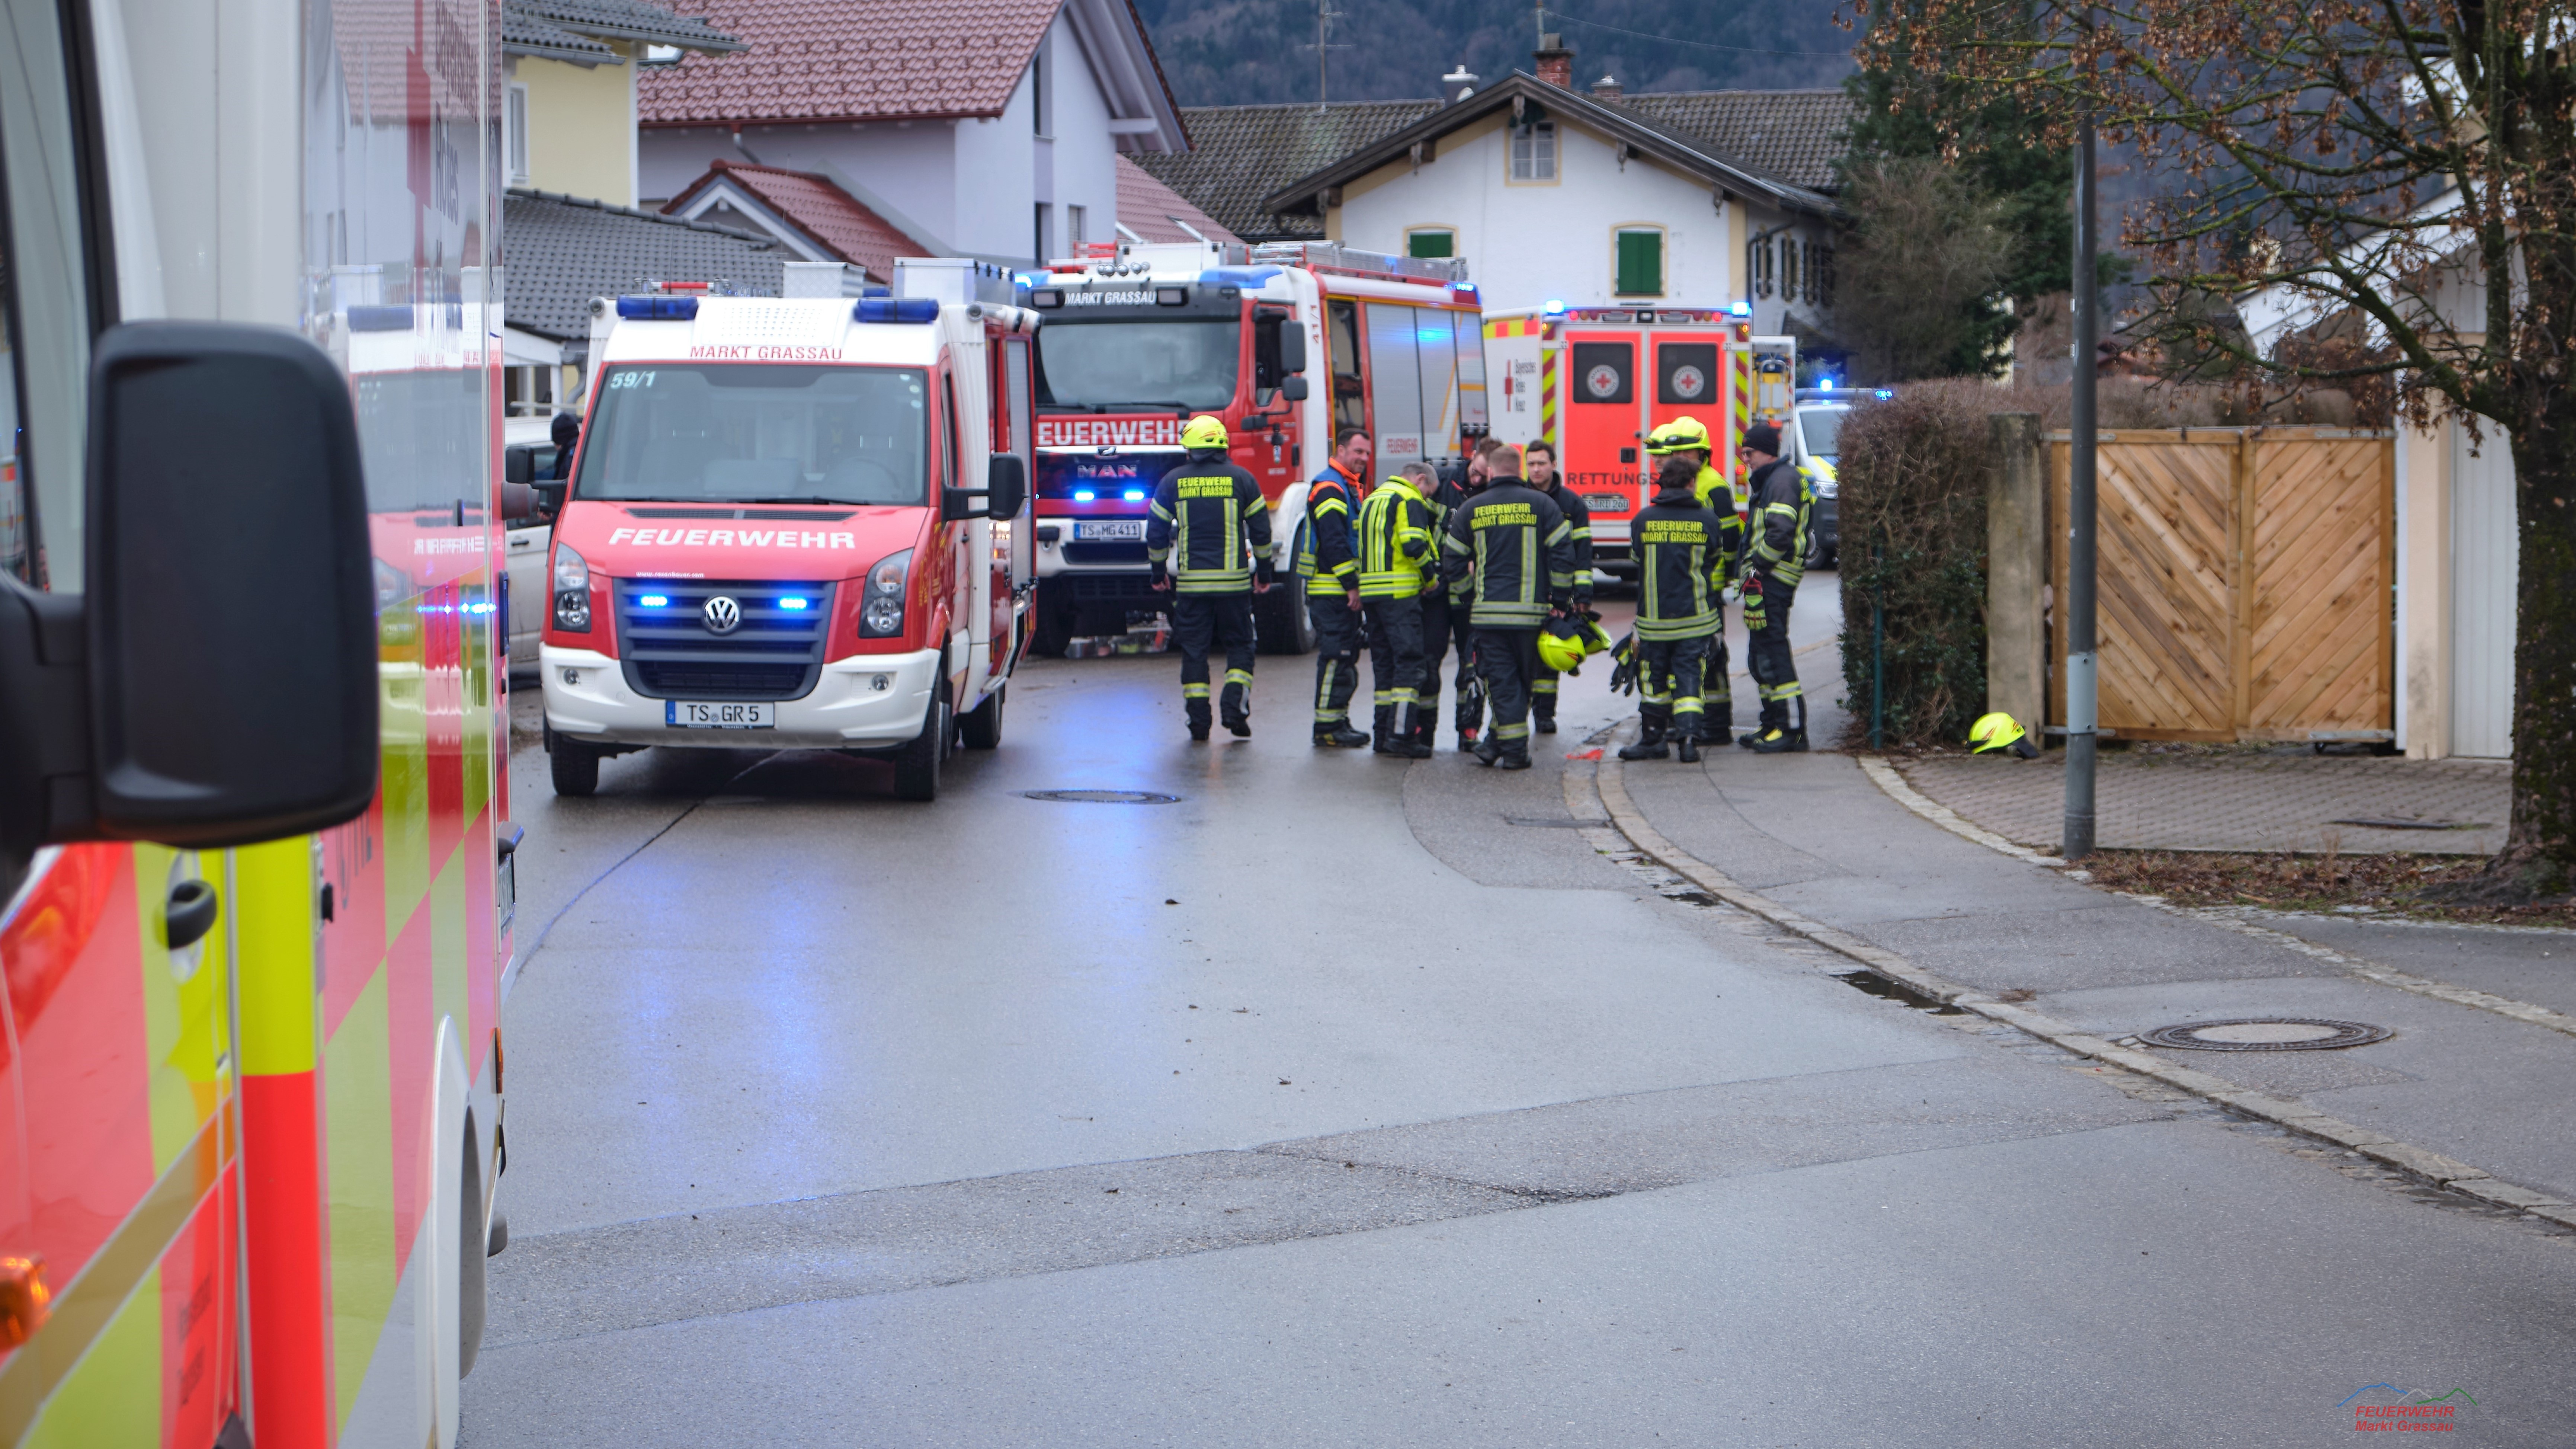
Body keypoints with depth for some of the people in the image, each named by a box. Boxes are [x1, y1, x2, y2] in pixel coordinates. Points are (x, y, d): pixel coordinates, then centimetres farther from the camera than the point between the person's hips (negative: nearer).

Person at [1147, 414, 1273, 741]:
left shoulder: (1173, 481, 3)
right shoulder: (1241, 479, 1)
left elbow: (1156, 532, 6)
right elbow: (1261, 530, 3)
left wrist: (1159, 573, 18)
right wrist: (1264, 573, 13)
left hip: (1190, 580, 1)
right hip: (1234, 580, -1)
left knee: (1194, 650, 6)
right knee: (1239, 646, 11)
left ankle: (1198, 720, 4)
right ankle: (1234, 704, -6)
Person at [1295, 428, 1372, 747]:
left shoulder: (1349, 488, 20)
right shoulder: (1329, 488, -13)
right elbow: (1333, 542, -21)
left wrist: (1356, 584, 15)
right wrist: (1351, 586, -21)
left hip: (1345, 592, 10)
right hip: (1330, 589, -10)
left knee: (1346, 658, 12)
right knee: (1334, 657, -10)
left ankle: (1339, 723, 17)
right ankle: (1327, 727, -9)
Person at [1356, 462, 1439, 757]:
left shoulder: (1373, 498, 22)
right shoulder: (1410, 500, -6)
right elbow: (1414, 545, -17)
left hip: (1370, 590, 9)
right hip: (1400, 594, -9)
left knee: (1383, 663, 12)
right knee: (1409, 661, -8)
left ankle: (1383, 734, 13)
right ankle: (1401, 734, -15)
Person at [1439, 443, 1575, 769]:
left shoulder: (1470, 510, 5)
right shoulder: (1541, 504, 1)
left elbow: (1454, 562, 8)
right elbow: (1563, 553, -2)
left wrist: (1464, 603, 18)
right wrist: (1561, 599, 6)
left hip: (1488, 610, 0)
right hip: (1531, 610, 0)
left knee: (1502, 681, 2)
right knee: (1523, 678, 13)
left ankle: (1513, 750, -4)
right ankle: (1499, 742, 15)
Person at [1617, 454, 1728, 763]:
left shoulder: (1643, 520, -3)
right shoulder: (1706, 520, -4)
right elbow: (1717, 563, 10)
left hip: (1654, 618, 0)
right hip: (1695, 617, 0)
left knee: (1654, 678, 10)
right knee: (1688, 676, 4)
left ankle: (1652, 740, 16)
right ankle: (1689, 736, -10)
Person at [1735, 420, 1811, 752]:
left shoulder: (1783, 480, -11)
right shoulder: (1768, 481, 23)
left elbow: (1780, 532, -22)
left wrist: (1757, 567, -17)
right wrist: (1746, 572, 19)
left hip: (1773, 580, -11)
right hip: (1765, 580, 11)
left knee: (1772, 651, -13)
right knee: (1761, 654, 15)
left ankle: (1792, 729, -15)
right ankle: (1772, 724, 21)